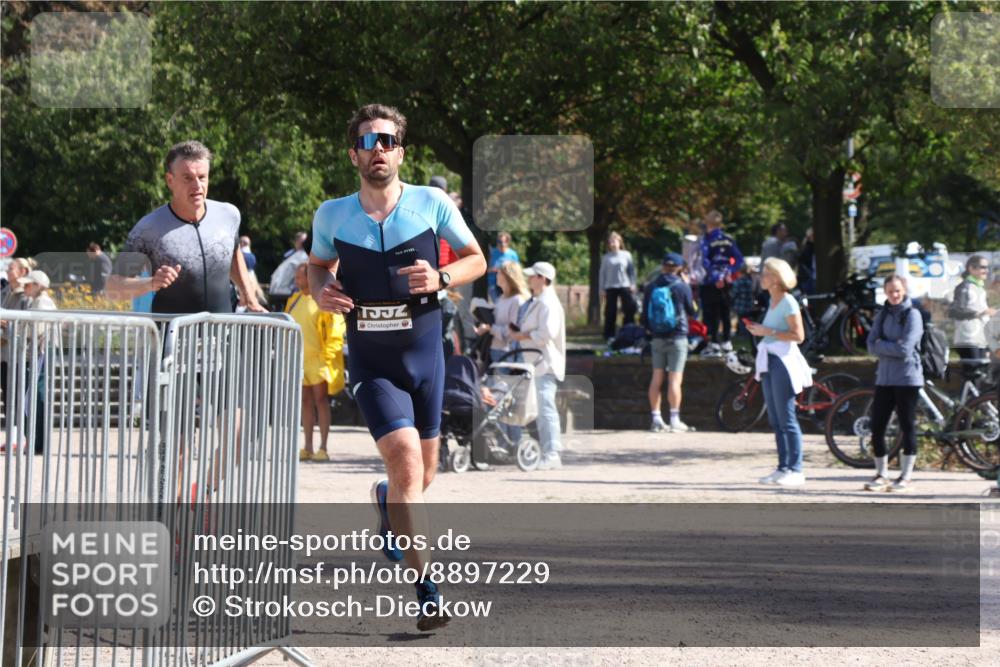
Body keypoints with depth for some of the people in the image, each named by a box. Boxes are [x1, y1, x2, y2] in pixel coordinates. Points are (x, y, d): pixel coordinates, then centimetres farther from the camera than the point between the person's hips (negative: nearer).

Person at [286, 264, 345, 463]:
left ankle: (323, 448, -4)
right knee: (305, 402, 8)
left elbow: (335, 328, -9)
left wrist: (326, 355, -14)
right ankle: (308, 448, 11)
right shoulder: (294, 301, 14)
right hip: (298, 359, 6)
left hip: (318, 358, -6)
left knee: (320, 400, -5)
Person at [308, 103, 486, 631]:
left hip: (424, 354, 2)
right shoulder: (332, 216, 0)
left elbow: (476, 259, 8)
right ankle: (427, 592, -16)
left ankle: (385, 501, 51)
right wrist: (321, 292, -6)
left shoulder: (433, 204, -3)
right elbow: (318, 265, 18)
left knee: (422, 473, 12)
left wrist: (440, 279, -13)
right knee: (406, 461, -20)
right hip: (371, 362, -2)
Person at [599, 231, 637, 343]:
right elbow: (602, 273, 9)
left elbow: (632, 270, 8)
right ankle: (609, 335, 5)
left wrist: (632, 284, -1)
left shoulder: (626, 255, 6)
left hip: (625, 286, 0)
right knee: (610, 312, 0)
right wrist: (602, 289, 4)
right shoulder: (606, 257, 7)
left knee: (629, 309, -9)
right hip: (610, 287, 0)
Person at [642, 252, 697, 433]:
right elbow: (692, 311, 4)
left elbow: (645, 314, 11)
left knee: (657, 378, 9)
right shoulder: (681, 286, -7)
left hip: (657, 338, 4)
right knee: (675, 379, -4)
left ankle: (656, 420, 10)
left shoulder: (650, 288, 4)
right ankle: (674, 420, -7)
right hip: (677, 337, -4)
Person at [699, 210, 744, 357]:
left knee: (711, 313, -2)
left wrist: (714, 277, -16)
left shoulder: (706, 239, -9)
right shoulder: (728, 240, 6)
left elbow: (705, 261, -19)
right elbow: (739, 259, 3)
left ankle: (714, 344, -5)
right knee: (725, 313, 14)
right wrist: (730, 272, 0)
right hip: (726, 281, 5)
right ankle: (726, 342, 19)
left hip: (711, 283, -5)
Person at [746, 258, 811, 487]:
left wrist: (768, 331, -17)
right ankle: (783, 467, 12)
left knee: (786, 420, -8)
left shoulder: (788, 302, -11)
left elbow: (798, 335, -17)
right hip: (769, 362, 9)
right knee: (775, 421, 9)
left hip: (784, 363, -9)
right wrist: (759, 330, 7)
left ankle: (796, 470, -5)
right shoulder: (773, 301, 15)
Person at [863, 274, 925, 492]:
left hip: (907, 379, -6)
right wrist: (892, 346, -11)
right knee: (876, 427, 4)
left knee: (907, 427, 0)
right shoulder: (882, 315, 12)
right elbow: (872, 345, 3)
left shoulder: (912, 315, -6)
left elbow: (905, 348, -16)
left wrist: (882, 345, -6)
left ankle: (905, 477, 7)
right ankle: (881, 474, 16)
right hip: (884, 378, 6)